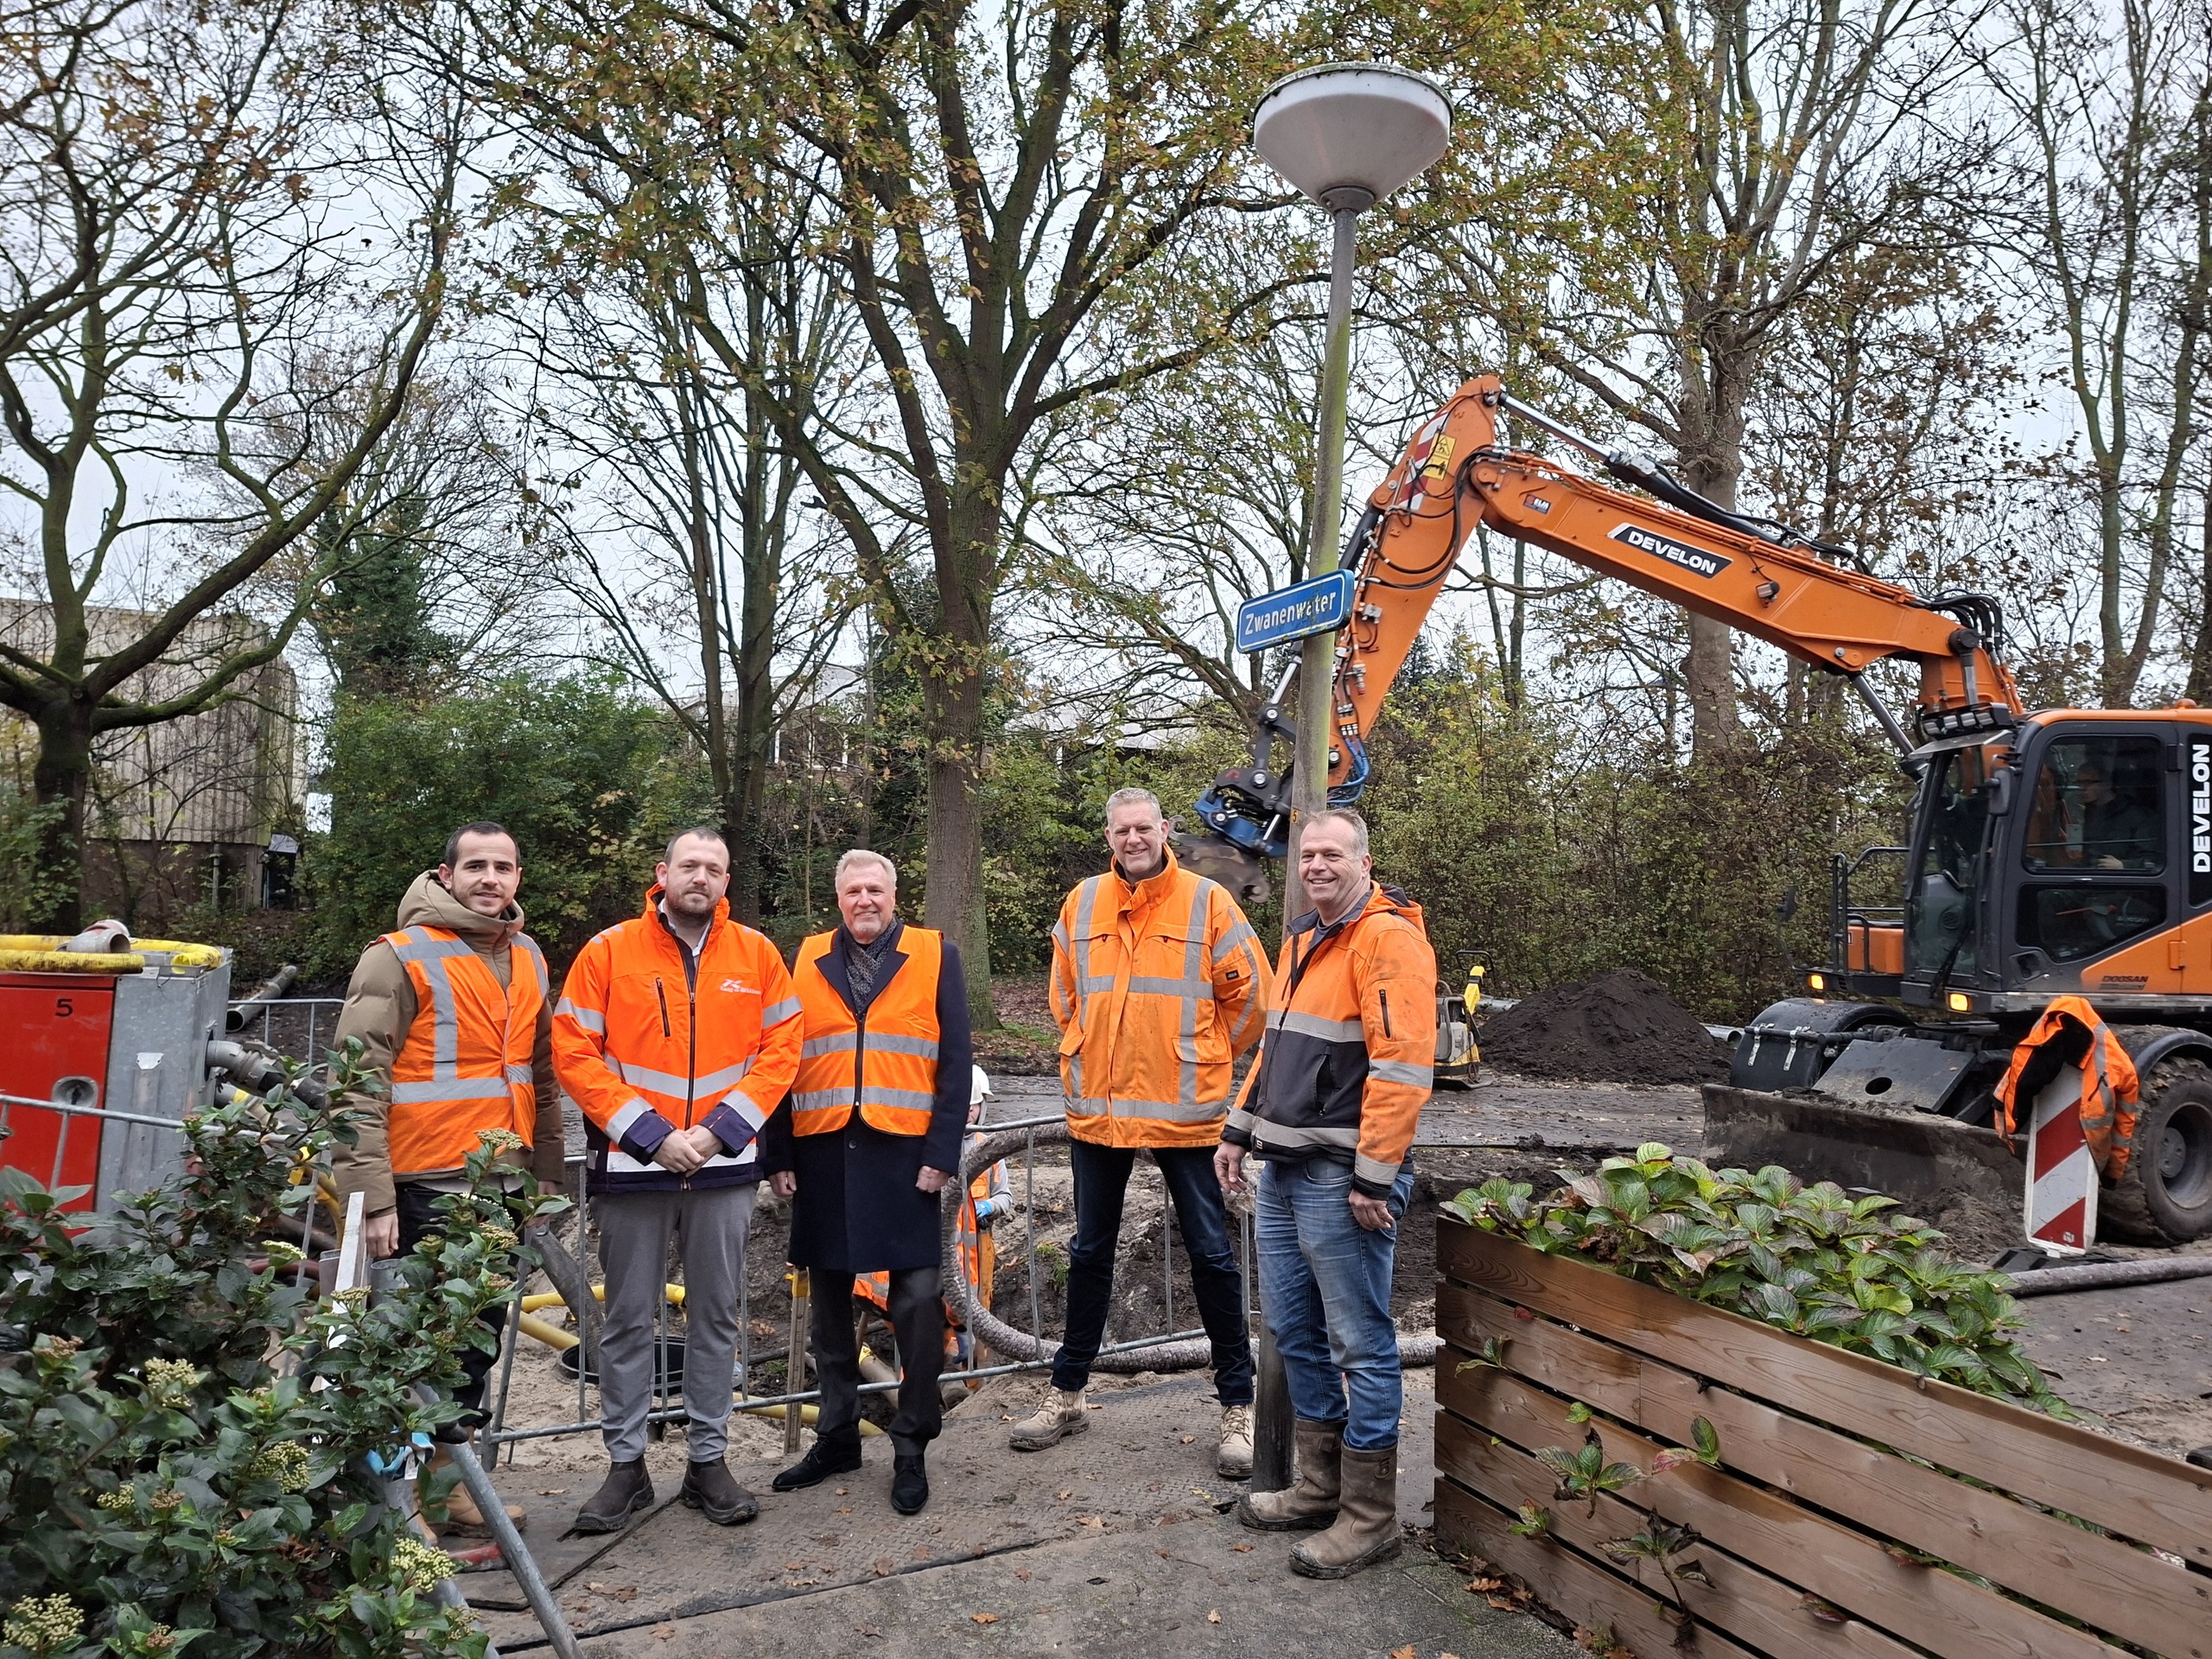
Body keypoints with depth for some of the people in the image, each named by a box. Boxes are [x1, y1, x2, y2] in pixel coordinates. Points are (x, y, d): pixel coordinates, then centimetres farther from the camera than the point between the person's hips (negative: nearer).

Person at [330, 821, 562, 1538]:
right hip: (427, 1187, -7)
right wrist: (370, 1199, -18)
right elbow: (356, 1087, -13)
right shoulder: (401, 958, -9)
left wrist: (546, 1171, 13)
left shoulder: (528, 958, 11)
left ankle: (450, 1483, 31)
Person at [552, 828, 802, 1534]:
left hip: (725, 1166, 2)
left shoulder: (756, 954, 2)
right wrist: (651, 1135, -13)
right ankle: (626, 1464, 22)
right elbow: (574, 1054, -7)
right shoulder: (609, 951, -3)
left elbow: (781, 1051, 1)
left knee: (716, 1316, 10)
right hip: (631, 1165, -1)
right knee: (629, 1320, 8)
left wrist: (719, 1130, -10)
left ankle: (709, 1461, 23)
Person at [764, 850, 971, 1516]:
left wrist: (941, 1154, -8)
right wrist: (780, 1155, 2)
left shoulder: (935, 955, 4)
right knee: (830, 1303, 12)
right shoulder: (806, 961, 10)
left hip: (902, 1154, -2)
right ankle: (836, 1436, 28)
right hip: (822, 1154, 3)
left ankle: (912, 1446, 13)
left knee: (918, 1301, -3)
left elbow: (955, 1061, 0)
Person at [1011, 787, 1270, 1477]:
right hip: (1097, 1108, 4)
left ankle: (1237, 1405, 18)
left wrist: (1201, 1058, 4)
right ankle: (1066, 1392, 29)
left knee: (1211, 1254, 4)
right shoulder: (1083, 903, 5)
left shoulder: (1206, 901, -6)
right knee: (1089, 1253, 15)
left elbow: (1251, 991, 0)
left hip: (1185, 1110, -3)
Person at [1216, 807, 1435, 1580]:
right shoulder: (1304, 939, 16)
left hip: (1341, 1176, -9)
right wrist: (1241, 1131, 18)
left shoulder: (1388, 937, -13)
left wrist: (1375, 1176, -21)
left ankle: (1369, 1517, 15)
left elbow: (1402, 1063, -20)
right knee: (1293, 1330, 16)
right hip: (1284, 1169, 9)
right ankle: (1320, 1487, 32)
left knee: (1360, 1343, 2)